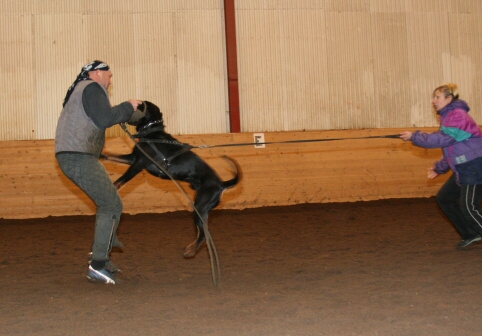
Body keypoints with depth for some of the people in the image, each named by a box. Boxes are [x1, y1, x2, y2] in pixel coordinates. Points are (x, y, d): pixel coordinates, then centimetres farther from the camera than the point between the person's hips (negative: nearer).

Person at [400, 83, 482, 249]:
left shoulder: (458, 115, -15)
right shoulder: (448, 117, 16)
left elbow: (442, 139, -23)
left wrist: (414, 136, -19)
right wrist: (439, 168, 16)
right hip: (463, 169, 10)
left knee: (468, 207, -11)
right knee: (444, 198, 11)